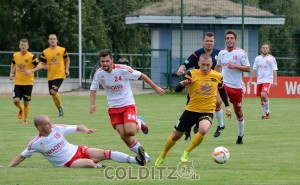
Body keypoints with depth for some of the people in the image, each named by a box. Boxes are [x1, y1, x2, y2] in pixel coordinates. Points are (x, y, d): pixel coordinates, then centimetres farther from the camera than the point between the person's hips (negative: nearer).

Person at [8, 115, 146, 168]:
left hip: (77, 151, 4)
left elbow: (77, 127, 3)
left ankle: (137, 160, -13)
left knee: (104, 153, -11)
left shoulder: (57, 128, -3)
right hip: (68, 162, -4)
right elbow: (22, 156, -2)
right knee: (90, 163, -34)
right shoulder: (36, 143, -10)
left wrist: (85, 130, -19)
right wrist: (7, 168, -11)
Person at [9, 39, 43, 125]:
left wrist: (31, 71, -24)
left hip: (28, 83, -3)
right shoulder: (15, 55, 2)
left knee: (26, 102, 2)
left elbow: (39, 66, -8)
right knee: (15, 100, -12)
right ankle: (21, 109, 23)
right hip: (18, 83, 3)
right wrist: (12, 73, 7)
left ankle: (25, 119, 22)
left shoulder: (31, 56, -10)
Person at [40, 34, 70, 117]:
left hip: (60, 75, -4)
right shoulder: (45, 52, 3)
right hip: (50, 76, 4)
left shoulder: (62, 50, -1)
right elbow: (42, 64, 8)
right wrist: (45, 67, -14)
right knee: (53, 94, 8)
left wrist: (67, 69, 1)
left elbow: (67, 60, 13)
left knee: (53, 91, -21)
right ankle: (60, 110, 28)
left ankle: (60, 107, 0)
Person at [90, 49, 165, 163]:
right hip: (113, 108, 4)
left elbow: (141, 76, -6)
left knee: (129, 132, -23)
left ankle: (139, 125, 14)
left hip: (128, 105, -4)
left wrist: (155, 87, 0)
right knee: (123, 136, -8)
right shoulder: (99, 74, -6)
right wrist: (92, 104, -9)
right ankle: (144, 156, 9)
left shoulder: (122, 69, -17)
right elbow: (93, 90, 8)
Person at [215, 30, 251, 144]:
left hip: (237, 86, -2)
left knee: (238, 111, 8)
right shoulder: (221, 53, 8)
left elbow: (248, 69, -8)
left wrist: (235, 66, -20)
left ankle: (240, 135, 25)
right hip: (224, 83, 2)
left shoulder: (241, 53, -5)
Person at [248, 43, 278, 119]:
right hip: (259, 80, 5)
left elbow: (274, 70, -6)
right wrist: (251, 80, 10)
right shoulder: (257, 58, 9)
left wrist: (275, 81, -13)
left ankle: (267, 112, -8)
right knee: (261, 98, 7)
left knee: (264, 95, -22)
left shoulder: (271, 58, -4)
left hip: (268, 80, -5)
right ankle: (264, 114, 17)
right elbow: (254, 70, 14)